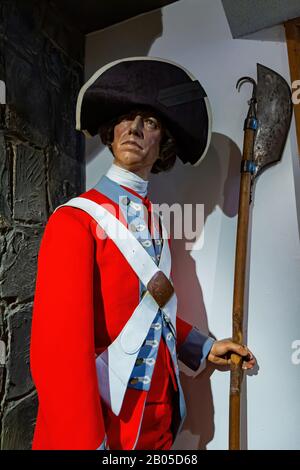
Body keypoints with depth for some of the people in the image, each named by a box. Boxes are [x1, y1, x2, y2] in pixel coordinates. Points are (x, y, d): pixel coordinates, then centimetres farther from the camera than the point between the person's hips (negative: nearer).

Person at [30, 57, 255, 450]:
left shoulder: (153, 220, 5)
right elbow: (60, 346, -22)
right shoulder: (74, 220, -17)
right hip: (100, 420, -6)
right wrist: (85, 443, -21)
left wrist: (204, 348, 9)